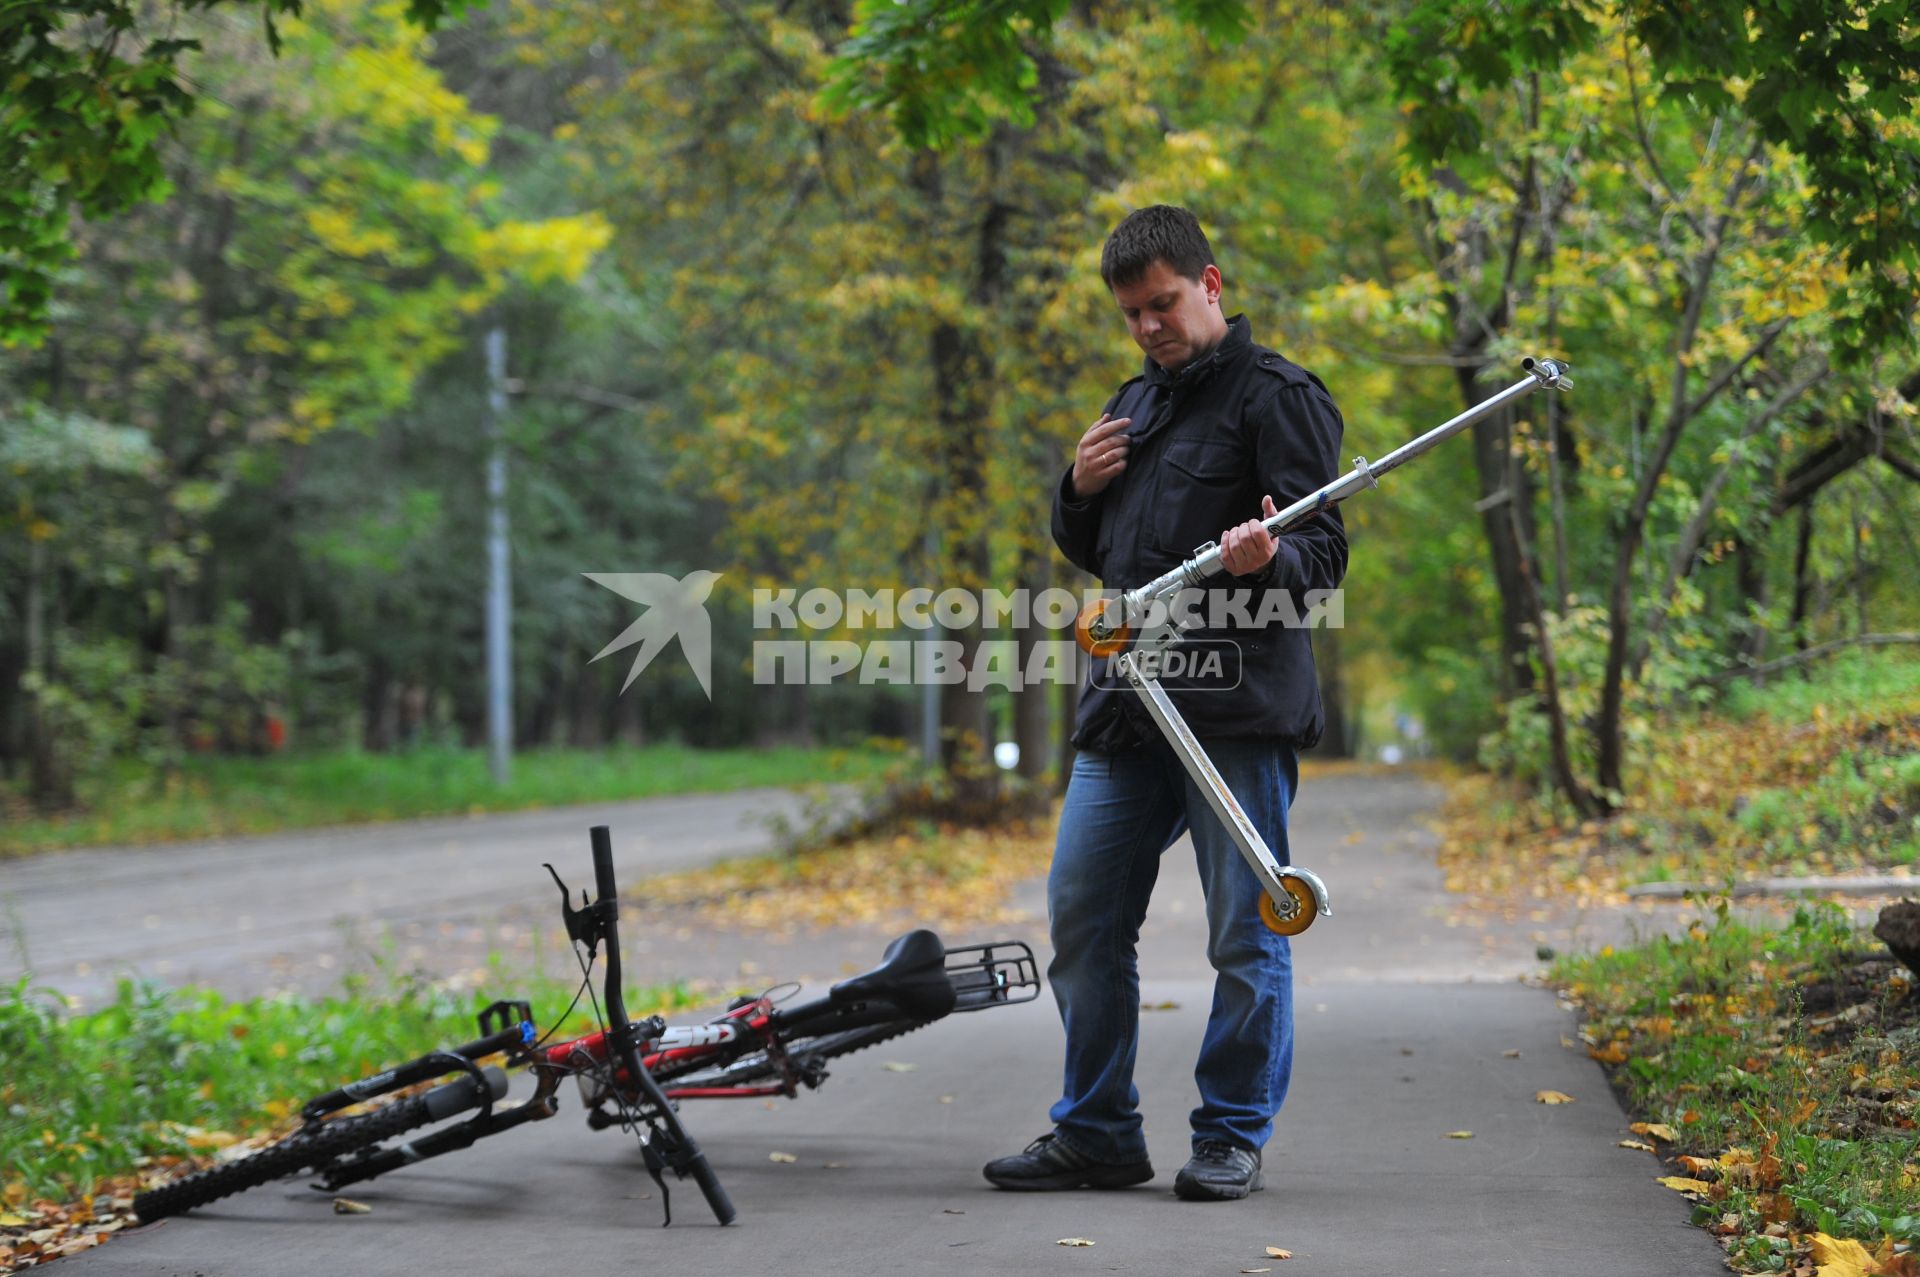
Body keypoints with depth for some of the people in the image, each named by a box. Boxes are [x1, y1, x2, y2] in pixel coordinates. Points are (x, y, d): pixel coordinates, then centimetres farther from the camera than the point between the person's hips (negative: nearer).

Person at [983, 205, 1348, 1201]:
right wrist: (1078, 490, 7)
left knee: (1246, 935, -1)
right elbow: (1092, 552, 28)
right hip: (1124, 707, 8)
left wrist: (1268, 558, -31)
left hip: (1239, 711, -7)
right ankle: (1096, 1135, 18)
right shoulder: (1134, 404, 21)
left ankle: (1232, 1138, 10)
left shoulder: (1278, 397, -3)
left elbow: (1324, 553, -9)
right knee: (1082, 916, 8)